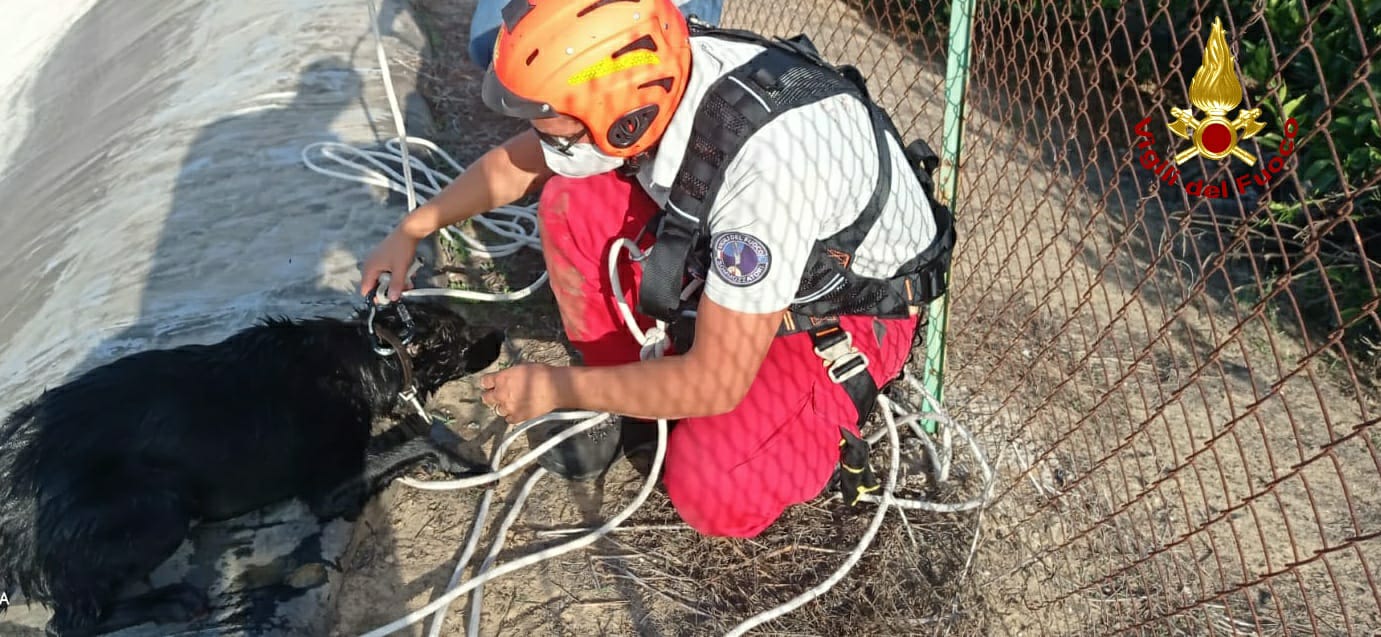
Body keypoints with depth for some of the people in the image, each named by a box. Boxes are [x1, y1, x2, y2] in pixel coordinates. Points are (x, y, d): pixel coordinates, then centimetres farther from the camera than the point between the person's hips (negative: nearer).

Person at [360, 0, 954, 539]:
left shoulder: (769, 158, -39)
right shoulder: (647, 81, -18)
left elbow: (714, 383, -31)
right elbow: (515, 164, 4)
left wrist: (555, 387, -19)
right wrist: (410, 230, 5)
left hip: (853, 307, -6)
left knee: (714, 496, -24)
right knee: (572, 201, -11)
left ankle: (820, 414, 8)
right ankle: (627, 393, 8)